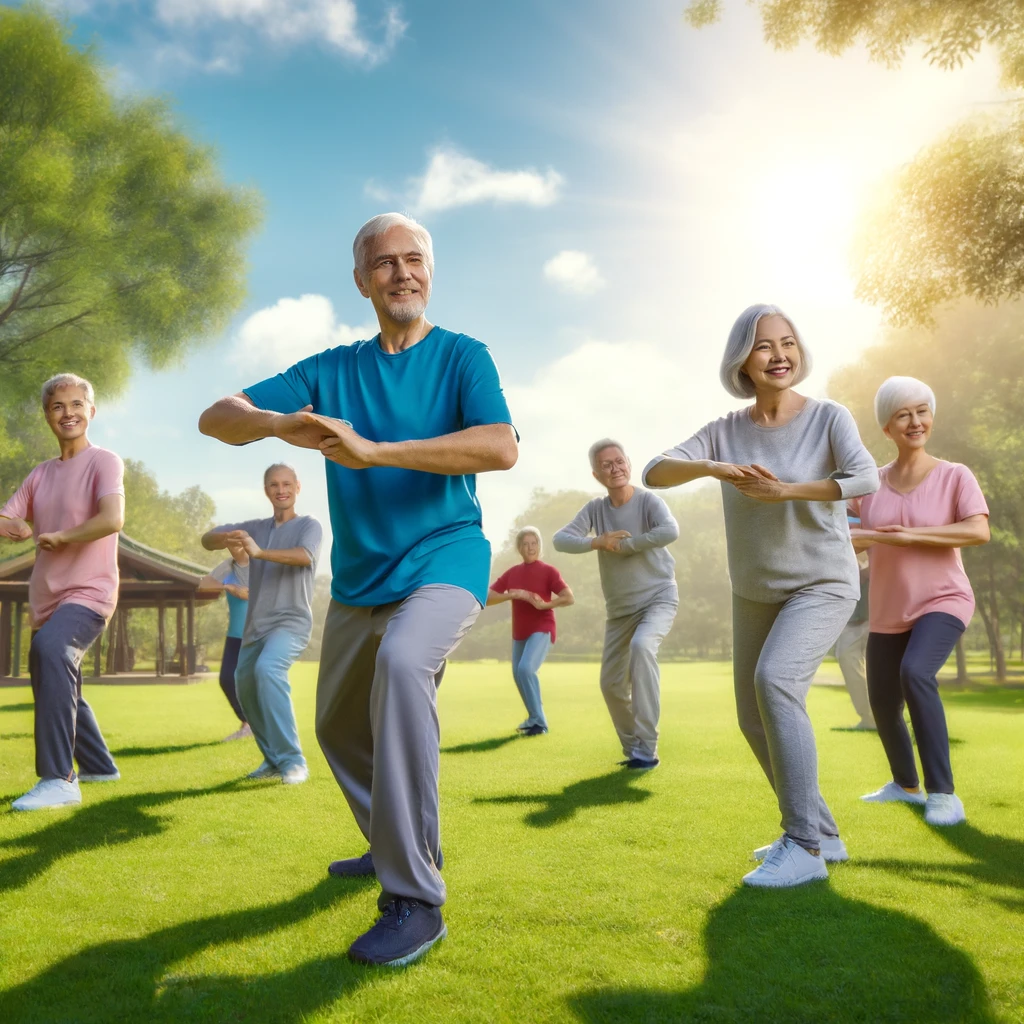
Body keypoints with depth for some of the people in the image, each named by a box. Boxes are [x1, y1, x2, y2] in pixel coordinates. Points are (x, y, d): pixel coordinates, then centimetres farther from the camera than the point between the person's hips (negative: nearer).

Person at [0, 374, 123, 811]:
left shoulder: (104, 462, -8)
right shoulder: (40, 474, 13)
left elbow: (113, 519, -26)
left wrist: (55, 537, -12)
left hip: (88, 594, -9)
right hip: (47, 600, 9)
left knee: (50, 650, -35)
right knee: (57, 686, 22)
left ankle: (58, 779, -34)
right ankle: (98, 766, 43)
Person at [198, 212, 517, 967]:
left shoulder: (463, 356, -4)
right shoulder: (332, 369, 5)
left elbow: (502, 447, -23)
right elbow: (216, 417, -3)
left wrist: (372, 451, -30)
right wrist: (281, 424, -27)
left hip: (444, 559, -6)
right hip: (358, 579, 6)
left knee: (401, 663, -36)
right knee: (340, 726, 19)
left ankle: (416, 901, -28)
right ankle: (394, 846, 45)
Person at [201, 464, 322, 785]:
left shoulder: (309, 525, -2)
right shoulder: (254, 527, 13)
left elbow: (305, 556, -23)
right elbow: (207, 540, 2)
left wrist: (259, 552, -38)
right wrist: (226, 538, -23)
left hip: (291, 621, -7)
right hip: (255, 625, 7)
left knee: (267, 669, -31)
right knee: (246, 687, 12)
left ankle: (293, 761, -27)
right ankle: (274, 759, 31)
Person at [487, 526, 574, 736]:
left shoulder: (549, 571, -7)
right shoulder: (511, 573, 5)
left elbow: (569, 598, -14)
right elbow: (487, 597, -2)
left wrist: (544, 604, -23)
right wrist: (512, 595, -18)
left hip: (542, 630, -6)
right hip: (519, 632, 6)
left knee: (526, 668, -25)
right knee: (518, 674, 15)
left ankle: (539, 722, -16)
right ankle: (534, 718, 35)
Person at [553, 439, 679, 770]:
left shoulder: (648, 501, -14)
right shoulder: (595, 509, -1)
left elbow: (671, 531, -34)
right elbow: (560, 539, -11)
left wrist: (624, 544, -26)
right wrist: (597, 542, -27)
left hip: (659, 598, -6)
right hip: (619, 609, 6)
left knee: (642, 646, -34)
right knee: (611, 684, 6)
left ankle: (646, 748, -28)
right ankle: (632, 749, 30)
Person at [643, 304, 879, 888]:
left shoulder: (829, 417, -12)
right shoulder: (724, 432, -3)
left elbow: (865, 480, -29)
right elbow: (654, 473, -16)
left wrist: (782, 491, -34)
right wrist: (712, 468, -34)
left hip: (822, 586, -5)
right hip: (756, 594, 6)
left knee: (775, 681, -29)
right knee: (757, 722, 8)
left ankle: (804, 846, -20)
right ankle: (822, 834, 26)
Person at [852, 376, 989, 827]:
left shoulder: (954, 476, -8)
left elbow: (979, 531, -22)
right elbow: (855, 537, 8)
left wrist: (908, 536, -24)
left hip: (941, 601, -5)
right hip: (888, 612, 5)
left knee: (915, 672, -33)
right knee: (883, 705, 14)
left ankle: (943, 794, -22)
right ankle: (905, 784, 43)